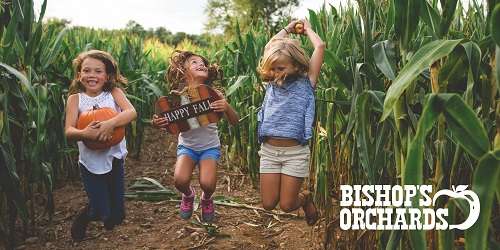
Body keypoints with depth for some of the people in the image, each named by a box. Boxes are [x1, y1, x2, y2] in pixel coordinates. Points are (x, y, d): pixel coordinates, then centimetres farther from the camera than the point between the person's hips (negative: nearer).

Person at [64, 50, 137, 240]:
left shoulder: (114, 92, -3)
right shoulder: (75, 99, -5)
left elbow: (131, 112, -20)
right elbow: (68, 132, -13)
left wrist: (110, 123, -36)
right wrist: (84, 133, -35)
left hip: (114, 158, 2)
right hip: (90, 162, -1)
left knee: (116, 217, 10)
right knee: (100, 212, 1)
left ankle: (110, 216, 46)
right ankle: (83, 219, 35)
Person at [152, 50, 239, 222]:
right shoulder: (176, 95, -8)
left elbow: (234, 122, -10)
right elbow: (170, 124, 1)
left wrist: (226, 108, -32)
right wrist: (158, 124, -21)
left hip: (210, 146, -1)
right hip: (187, 145, 1)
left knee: (207, 184, -22)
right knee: (180, 180, -23)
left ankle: (206, 199, 18)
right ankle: (188, 195, 16)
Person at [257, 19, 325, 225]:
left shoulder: (305, 83, -3)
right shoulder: (272, 83, 6)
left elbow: (320, 46, -8)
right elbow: (270, 48, 10)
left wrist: (307, 29, 8)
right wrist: (287, 29, 20)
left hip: (295, 152, -4)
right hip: (269, 150, 4)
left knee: (287, 205, 1)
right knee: (268, 204, 7)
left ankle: (305, 198, 35)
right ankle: (292, 191, 38)